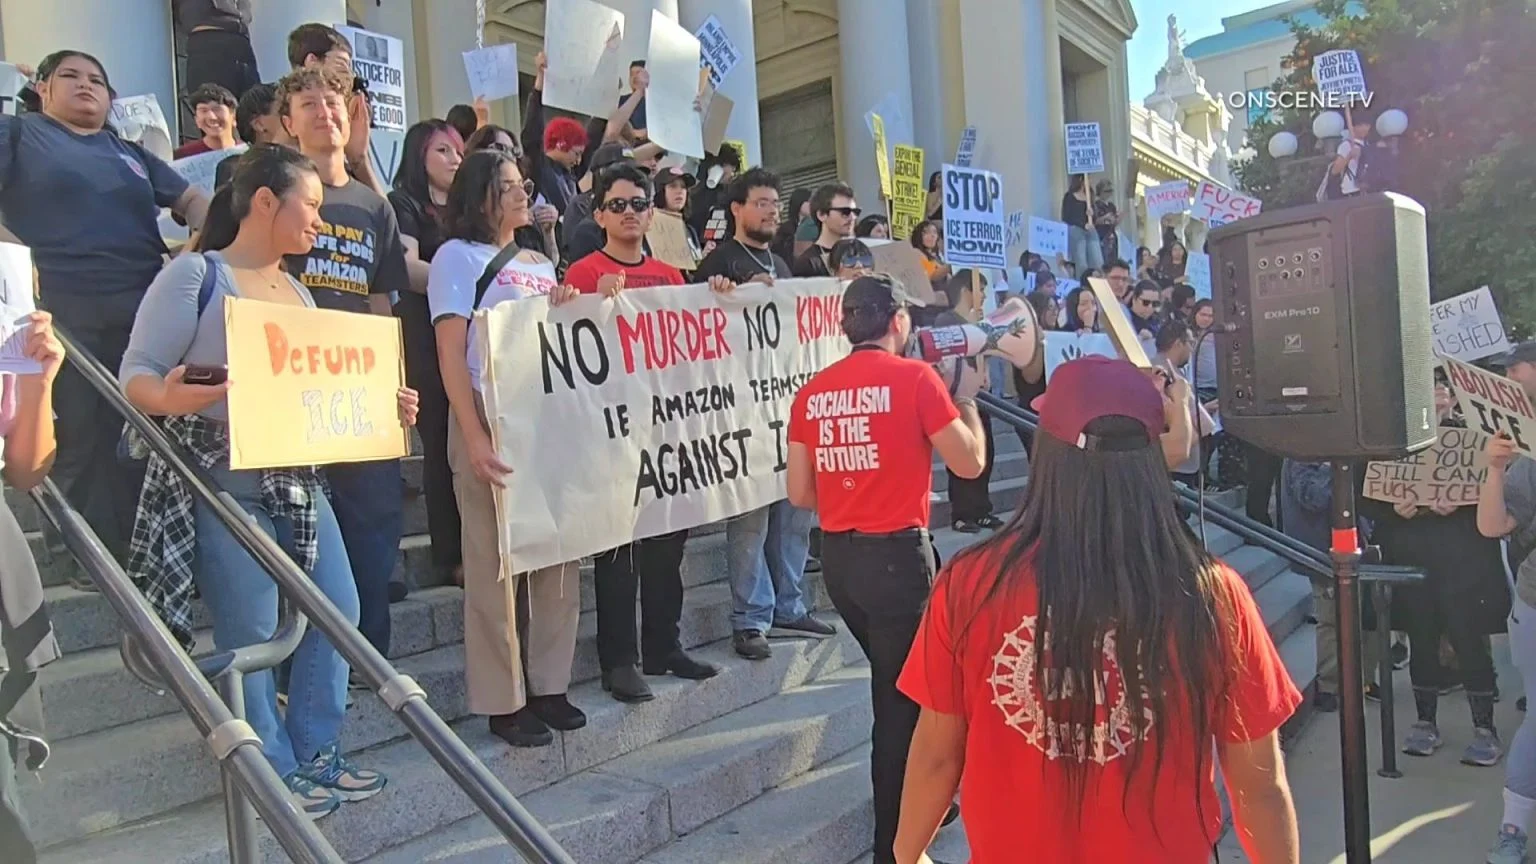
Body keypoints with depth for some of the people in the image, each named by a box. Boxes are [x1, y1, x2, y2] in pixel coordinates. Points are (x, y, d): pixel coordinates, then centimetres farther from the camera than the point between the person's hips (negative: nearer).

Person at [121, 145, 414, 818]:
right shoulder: (195, 275, -7)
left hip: (296, 479, 8)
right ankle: (275, 772, 16)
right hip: (220, 482, -7)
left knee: (338, 610, 6)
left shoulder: (298, 293, 15)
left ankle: (317, 753, 22)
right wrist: (169, 398, -33)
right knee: (251, 633, -1)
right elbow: (137, 372, -11)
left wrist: (387, 405, 3)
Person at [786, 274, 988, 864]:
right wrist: (967, 396, 9)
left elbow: (800, 493, 8)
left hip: (836, 556, 6)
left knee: (892, 682, 24)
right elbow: (970, 462, -5)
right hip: (897, 552, -6)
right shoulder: (915, 377, -9)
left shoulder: (812, 392, 6)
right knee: (903, 693, 7)